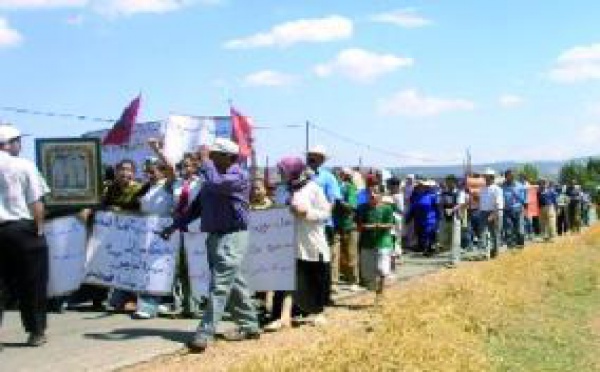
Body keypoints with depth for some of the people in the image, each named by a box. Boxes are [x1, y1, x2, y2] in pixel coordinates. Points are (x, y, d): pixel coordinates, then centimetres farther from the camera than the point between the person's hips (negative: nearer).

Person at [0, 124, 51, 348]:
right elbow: (36, 202, -7)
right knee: (32, 283, 8)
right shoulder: (24, 166, -6)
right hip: (23, 228, -3)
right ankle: (36, 332, 15)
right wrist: (40, 229, 1)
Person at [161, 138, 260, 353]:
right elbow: (197, 206, 21)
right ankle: (249, 325, 23)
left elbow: (215, 184, -29)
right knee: (233, 283, 14)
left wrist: (205, 161, -14)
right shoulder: (215, 175, 17)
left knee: (220, 286, -12)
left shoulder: (239, 176, -9)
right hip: (215, 236, 9)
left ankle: (205, 333, -15)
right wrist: (176, 225, 15)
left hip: (232, 237, -9)